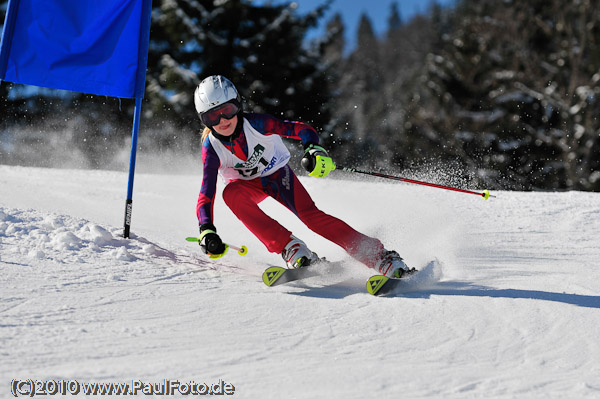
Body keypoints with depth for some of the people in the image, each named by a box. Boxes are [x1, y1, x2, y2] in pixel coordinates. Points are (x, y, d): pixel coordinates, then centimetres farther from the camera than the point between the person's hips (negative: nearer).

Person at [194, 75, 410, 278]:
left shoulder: (255, 123, -27)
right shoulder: (212, 147, -24)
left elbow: (301, 129, -25)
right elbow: (206, 193, -26)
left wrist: (313, 149, -47)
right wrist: (206, 231, -41)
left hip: (277, 174, -1)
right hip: (247, 184, 1)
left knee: (309, 215, -24)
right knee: (231, 193, -34)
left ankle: (378, 256, -24)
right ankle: (290, 248, -36)